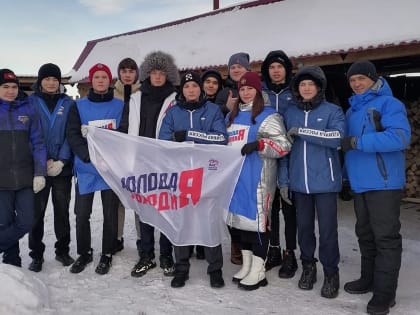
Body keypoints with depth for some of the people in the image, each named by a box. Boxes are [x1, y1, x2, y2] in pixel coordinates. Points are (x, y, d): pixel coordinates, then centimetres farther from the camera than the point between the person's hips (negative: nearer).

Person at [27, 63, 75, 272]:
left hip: (63, 167, 1)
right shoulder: (31, 102, 4)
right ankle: (36, 254, 14)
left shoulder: (68, 103, 6)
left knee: (62, 210, 9)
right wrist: (43, 161, -10)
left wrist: (61, 161, -10)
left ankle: (62, 250, 21)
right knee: (37, 211, 2)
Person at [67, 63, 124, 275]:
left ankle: (107, 255, 21)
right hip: (86, 168, 1)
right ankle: (84, 253, 24)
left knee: (110, 213, 6)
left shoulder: (120, 105, 4)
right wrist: (89, 155, -19)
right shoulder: (79, 106, 5)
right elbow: (72, 136, -3)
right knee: (82, 213, 5)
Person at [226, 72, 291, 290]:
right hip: (235, 174, 7)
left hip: (258, 177, -7)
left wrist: (258, 144, -23)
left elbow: (283, 145, -11)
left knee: (256, 217, -6)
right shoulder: (232, 116, 18)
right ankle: (247, 265, 24)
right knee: (240, 217, 11)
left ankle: (258, 272, 5)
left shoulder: (268, 115, -5)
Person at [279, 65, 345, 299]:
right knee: (303, 226, 12)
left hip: (324, 180, -3)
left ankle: (331, 272, 16)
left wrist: (301, 131, -19)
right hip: (299, 181, 4)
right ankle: (308, 266, 29)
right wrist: (283, 179, 4)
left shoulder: (332, 111, 0)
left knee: (327, 228, 0)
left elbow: (337, 137, -18)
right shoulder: (290, 113, 10)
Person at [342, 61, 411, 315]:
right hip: (361, 183, 8)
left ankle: (385, 292, 7)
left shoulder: (389, 103, -8)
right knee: (365, 234, 17)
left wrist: (357, 142, -23)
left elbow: (399, 137, -24)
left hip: (383, 182, -8)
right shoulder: (352, 110, 17)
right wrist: (349, 175, 12)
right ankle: (369, 278, 32)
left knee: (385, 236, -2)